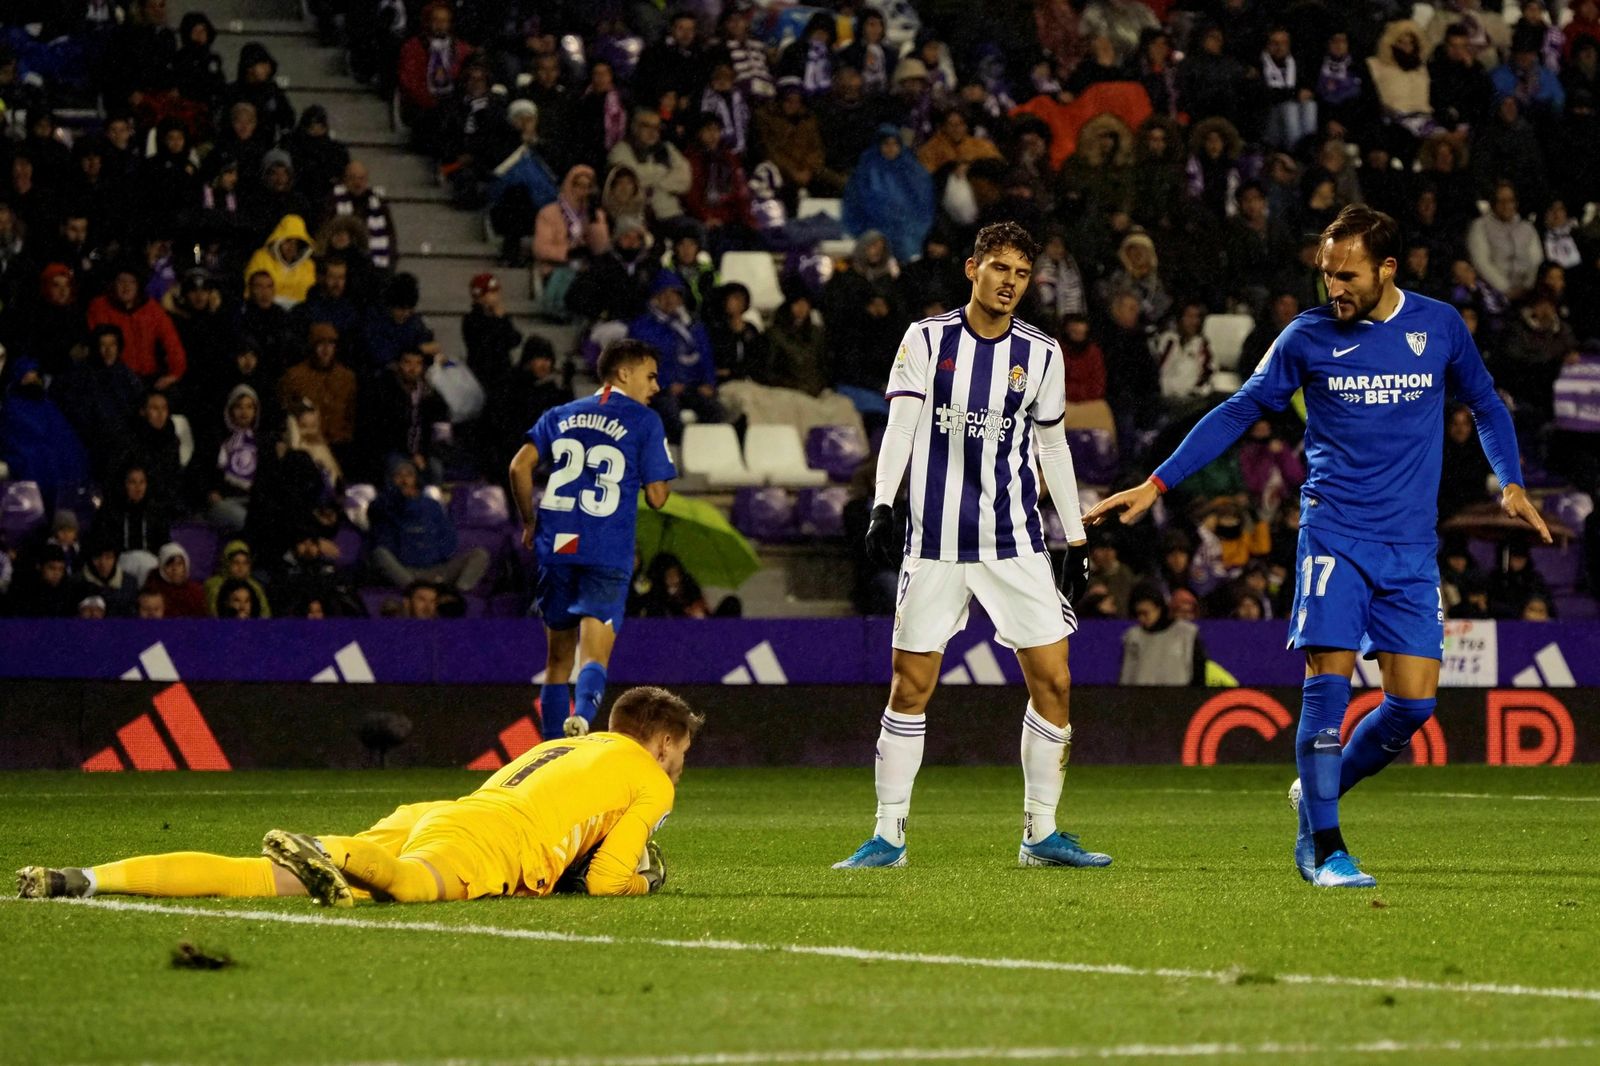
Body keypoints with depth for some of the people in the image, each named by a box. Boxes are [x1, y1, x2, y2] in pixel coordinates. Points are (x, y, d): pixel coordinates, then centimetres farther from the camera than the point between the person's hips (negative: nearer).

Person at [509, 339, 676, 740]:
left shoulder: (560, 416, 14)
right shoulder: (644, 422, 2)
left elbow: (520, 466, 4)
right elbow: (657, 497, -1)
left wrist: (530, 522, 14)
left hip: (556, 546, 4)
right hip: (608, 554, -4)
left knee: (559, 657, 14)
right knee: (594, 654, -11)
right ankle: (582, 716, -39)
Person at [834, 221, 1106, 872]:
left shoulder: (1040, 354, 6)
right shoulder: (927, 340, 0)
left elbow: (1053, 447, 14)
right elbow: (900, 426, -7)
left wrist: (1076, 539, 13)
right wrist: (883, 506, -20)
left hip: (1016, 542, 2)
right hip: (935, 542, -2)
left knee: (1052, 680, -5)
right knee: (911, 687, -1)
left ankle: (1041, 835, 7)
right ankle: (888, 836, 8)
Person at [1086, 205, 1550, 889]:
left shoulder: (1438, 326, 4)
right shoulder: (1309, 336, 1)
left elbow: (1485, 405, 19)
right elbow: (1239, 412, 8)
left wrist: (1510, 483, 6)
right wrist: (1155, 486, 4)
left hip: (1411, 546, 2)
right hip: (1334, 532, -2)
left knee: (1414, 702, -5)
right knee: (1328, 683, -14)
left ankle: (1320, 792, 20)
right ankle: (1322, 848, -5)